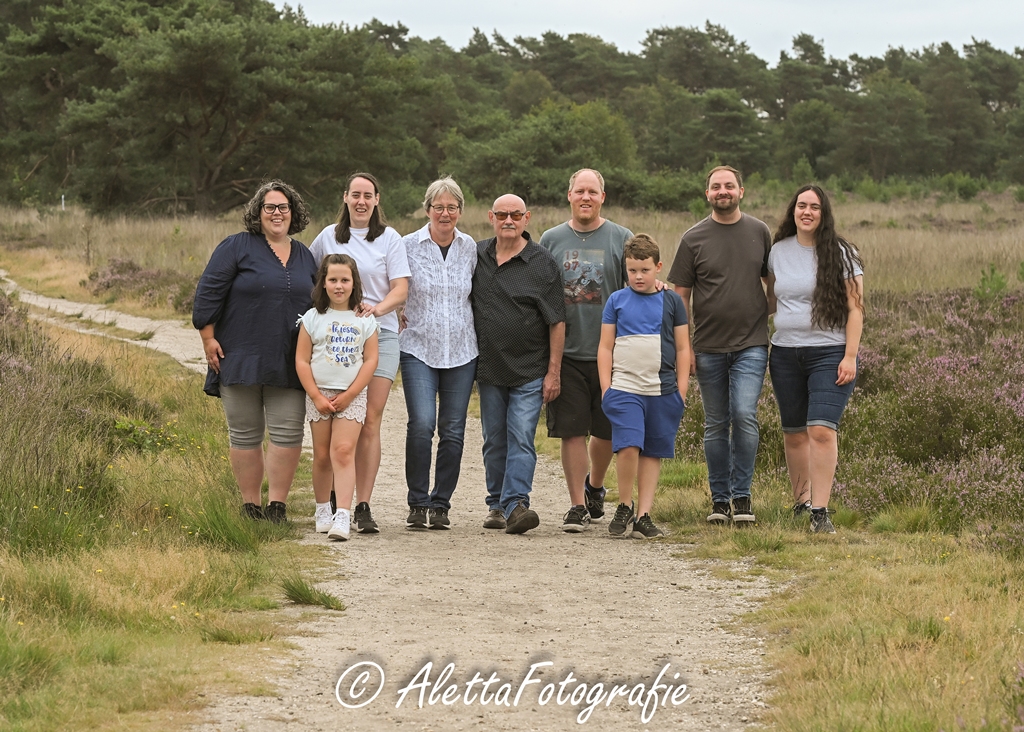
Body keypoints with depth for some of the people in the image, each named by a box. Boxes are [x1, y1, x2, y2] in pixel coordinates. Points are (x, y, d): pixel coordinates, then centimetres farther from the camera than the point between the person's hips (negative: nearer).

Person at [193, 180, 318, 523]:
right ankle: (251, 507, 11)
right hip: (241, 359, -3)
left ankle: (278, 505, 3)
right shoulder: (236, 247, 0)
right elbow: (208, 293, -4)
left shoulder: (304, 256, 14)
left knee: (288, 432, -5)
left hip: (288, 363, 3)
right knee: (245, 433, 3)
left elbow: (317, 304, 22)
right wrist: (208, 339, -9)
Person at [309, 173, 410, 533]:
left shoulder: (389, 239, 6)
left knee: (370, 420, -7)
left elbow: (401, 289, 0)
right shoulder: (328, 237, 11)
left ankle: (363, 506, -7)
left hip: (380, 334, -1)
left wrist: (378, 308, -19)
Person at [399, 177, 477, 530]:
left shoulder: (470, 247, 7)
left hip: (461, 351, 3)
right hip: (419, 349, -3)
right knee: (421, 424, -16)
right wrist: (410, 318, -10)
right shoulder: (409, 246, -1)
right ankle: (418, 504, -3)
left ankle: (441, 504, 13)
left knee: (453, 431, 1)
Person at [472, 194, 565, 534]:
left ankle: (515, 503, -17)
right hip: (489, 368, 4)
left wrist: (553, 372, -9)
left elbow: (556, 322, -6)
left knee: (521, 438, -12)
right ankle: (496, 505, 16)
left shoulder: (542, 263, -5)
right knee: (494, 440, 9)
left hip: (529, 372, -4)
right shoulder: (476, 255, 7)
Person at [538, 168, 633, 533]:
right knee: (572, 431, -3)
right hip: (566, 351, 0)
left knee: (607, 430, 8)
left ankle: (595, 485, 33)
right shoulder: (551, 240, 8)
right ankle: (577, 505, 2)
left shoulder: (621, 238, 4)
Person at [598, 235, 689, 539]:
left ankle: (643, 515, 8)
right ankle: (624, 507, 1)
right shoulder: (617, 301, 6)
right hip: (624, 388, -1)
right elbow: (605, 347, 8)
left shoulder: (671, 301, 7)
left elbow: (683, 349, 10)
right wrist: (606, 388, 0)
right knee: (628, 447, -17)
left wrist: (681, 390, 4)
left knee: (653, 453, 3)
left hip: (662, 391, 1)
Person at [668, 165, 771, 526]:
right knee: (715, 425, 6)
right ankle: (719, 499, 15)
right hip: (708, 347, 1)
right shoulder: (694, 238, 2)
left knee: (744, 415, -14)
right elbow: (680, 296, 4)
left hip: (751, 345, -1)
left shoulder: (759, 232, 6)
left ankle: (742, 496, -3)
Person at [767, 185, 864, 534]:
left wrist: (850, 356, -10)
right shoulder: (779, 251, 10)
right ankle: (801, 500, 24)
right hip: (785, 352, 4)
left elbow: (855, 308, -4)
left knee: (821, 430, -15)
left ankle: (820, 511, -14)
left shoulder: (841, 254, -2)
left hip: (829, 352, -4)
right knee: (793, 433, 8)